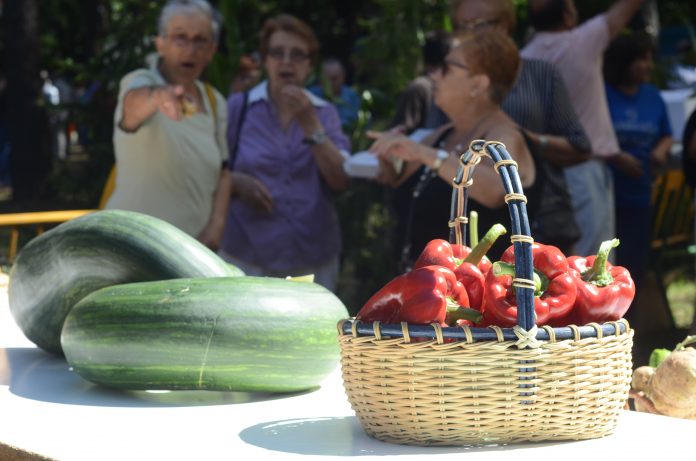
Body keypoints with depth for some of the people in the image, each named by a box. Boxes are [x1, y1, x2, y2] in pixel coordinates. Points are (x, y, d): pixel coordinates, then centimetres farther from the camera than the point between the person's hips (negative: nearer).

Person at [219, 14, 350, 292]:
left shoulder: (325, 113, 7)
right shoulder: (237, 108, 1)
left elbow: (341, 181, -4)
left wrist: (310, 124, -13)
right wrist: (236, 181, -14)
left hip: (314, 260, 2)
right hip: (247, 257, -2)